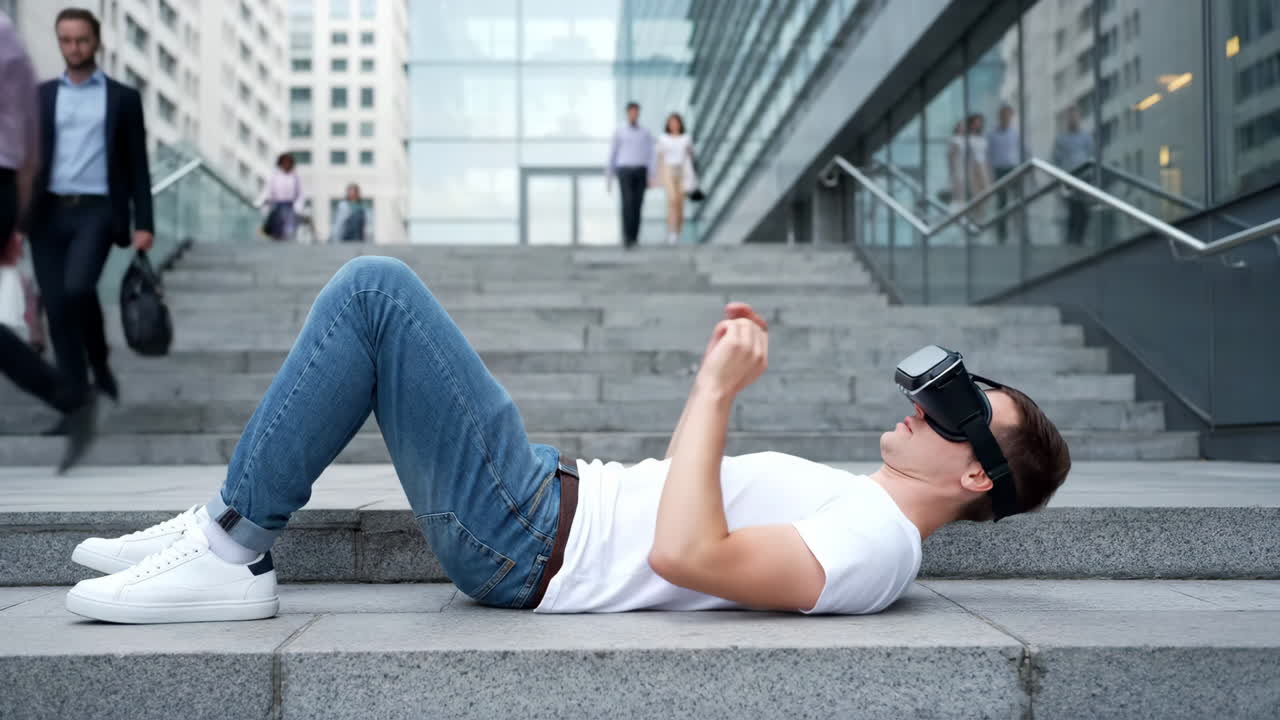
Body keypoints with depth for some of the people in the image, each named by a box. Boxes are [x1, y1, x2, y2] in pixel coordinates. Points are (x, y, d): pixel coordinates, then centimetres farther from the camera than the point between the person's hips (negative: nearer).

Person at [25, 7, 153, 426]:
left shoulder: (123, 98, 7)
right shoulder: (40, 96, 13)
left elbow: (137, 165, 5)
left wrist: (143, 223, -3)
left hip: (96, 210, -3)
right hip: (48, 213, 3)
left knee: (77, 288, -25)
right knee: (57, 309, -1)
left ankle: (99, 363, 2)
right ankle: (77, 404, 7)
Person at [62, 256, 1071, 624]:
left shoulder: (875, 544, -15)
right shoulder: (856, 502, 17)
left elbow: (686, 555, -30)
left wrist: (716, 388, -22)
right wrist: (723, 386, 14)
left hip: (525, 539, -10)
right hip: (559, 491, 10)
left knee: (376, 287, -16)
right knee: (373, 294, 13)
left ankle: (233, 555, -6)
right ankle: (226, 529, 15)